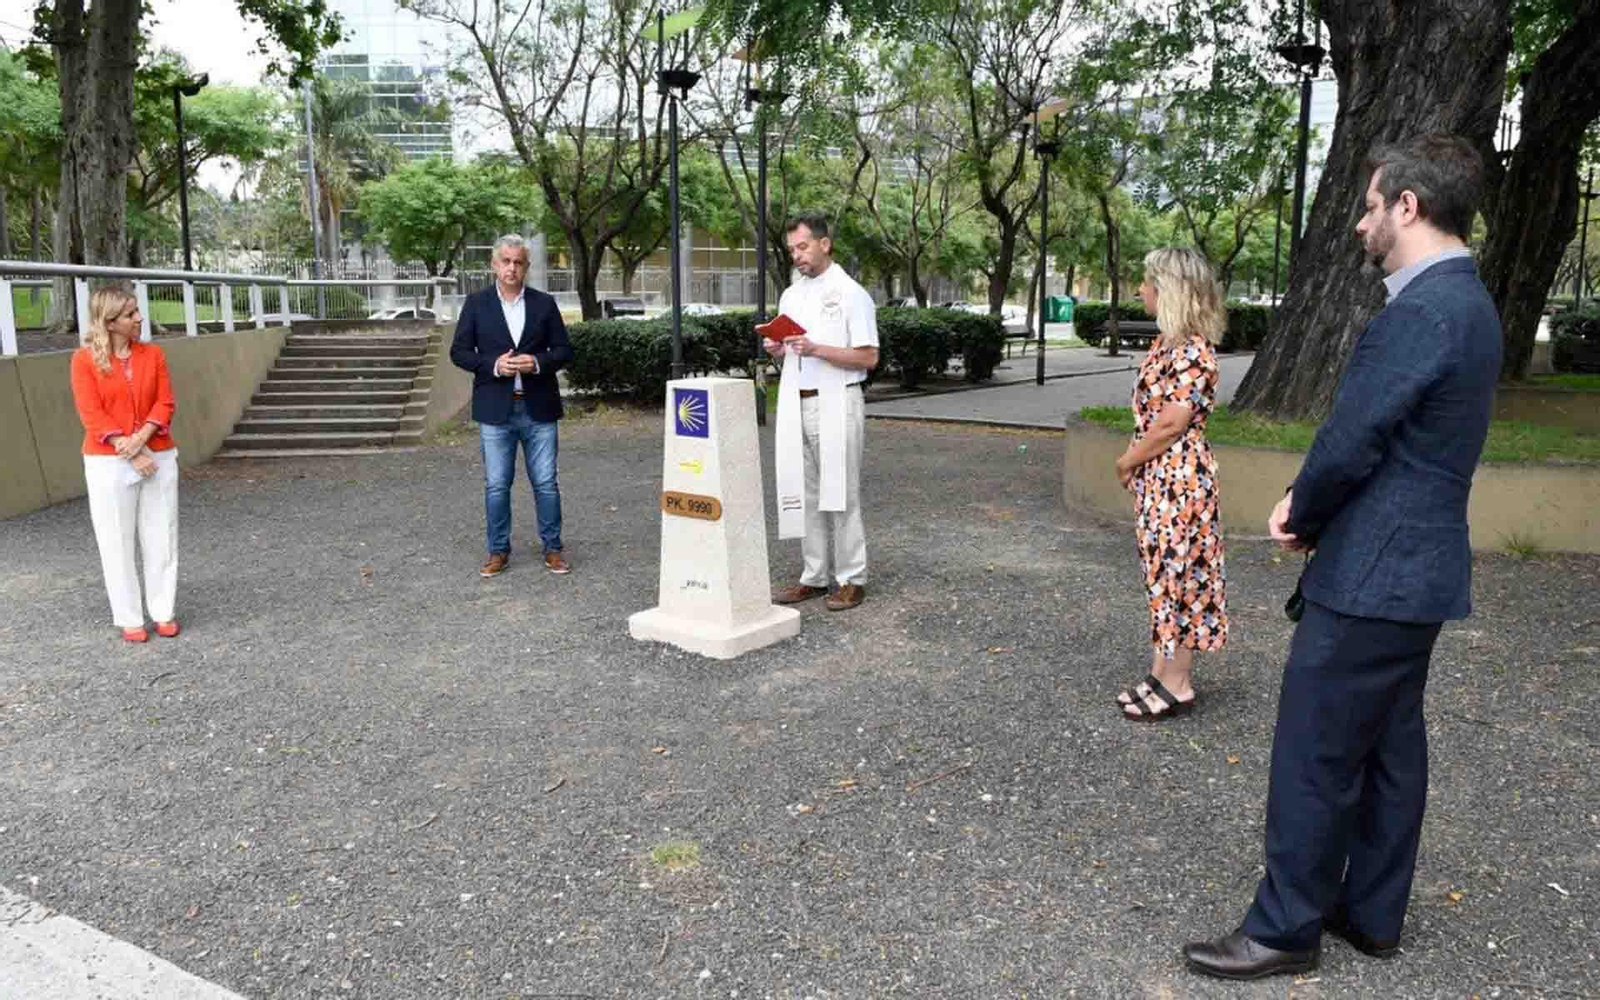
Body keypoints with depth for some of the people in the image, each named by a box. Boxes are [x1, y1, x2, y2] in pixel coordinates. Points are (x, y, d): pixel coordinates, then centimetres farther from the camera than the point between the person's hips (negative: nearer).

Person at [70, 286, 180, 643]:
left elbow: (166, 402, -1)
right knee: (117, 541, 4)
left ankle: (164, 612, 17)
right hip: (109, 463, -3)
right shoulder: (85, 359, -4)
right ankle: (129, 618, 13)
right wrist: (130, 453, -17)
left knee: (161, 537, 6)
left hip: (159, 456, 3)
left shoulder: (153, 354, 5)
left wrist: (142, 437, -18)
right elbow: (92, 415, -9)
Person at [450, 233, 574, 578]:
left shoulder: (544, 303, 5)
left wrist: (538, 362, -14)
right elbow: (459, 351, 3)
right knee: (496, 486, 5)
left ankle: (553, 549, 17)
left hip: (538, 408, 1)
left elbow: (563, 350, 6)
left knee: (546, 484, 5)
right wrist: (493, 365, -14)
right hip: (496, 409, 0)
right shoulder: (476, 303, 4)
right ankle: (498, 551, 17)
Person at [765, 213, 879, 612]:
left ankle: (852, 579, 7)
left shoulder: (850, 293, -5)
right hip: (795, 403, 7)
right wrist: (776, 349, -1)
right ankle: (814, 576, 16)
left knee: (840, 494, -2)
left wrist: (816, 349, -20)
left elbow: (868, 358, -11)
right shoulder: (790, 295, 15)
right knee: (803, 493, 7)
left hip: (836, 403, -6)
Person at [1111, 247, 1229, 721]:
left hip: (1180, 477, -10)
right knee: (1163, 573, 15)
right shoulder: (1166, 343, 11)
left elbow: (1170, 425, -20)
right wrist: (1132, 461, 5)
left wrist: (1127, 461, -7)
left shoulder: (1192, 351, -18)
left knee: (1179, 575, 0)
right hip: (1155, 477, 10)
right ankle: (1161, 673, 26)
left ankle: (1178, 686, 12)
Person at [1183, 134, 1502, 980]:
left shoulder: (1423, 310, -21)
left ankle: (1285, 928, 14)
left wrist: (1302, 520, -2)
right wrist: (1307, 503, 4)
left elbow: (1352, 440, -20)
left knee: (1314, 754, 0)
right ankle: (1371, 912, 31)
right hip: (1414, 567, 10)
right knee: (1388, 746, 17)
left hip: (1373, 575, -10)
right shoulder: (1463, 301, 12)